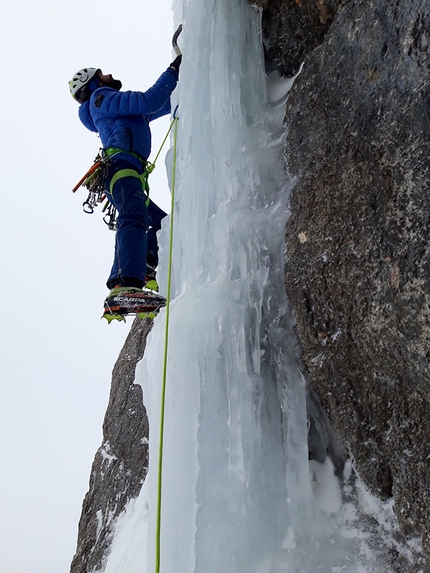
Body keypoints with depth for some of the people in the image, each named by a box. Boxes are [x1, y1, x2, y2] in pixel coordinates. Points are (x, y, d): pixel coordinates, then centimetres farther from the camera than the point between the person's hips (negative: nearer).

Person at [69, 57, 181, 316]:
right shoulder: (101, 97, 11)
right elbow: (149, 101, -3)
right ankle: (126, 286, -51)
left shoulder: (122, 108, 38)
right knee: (135, 218, -32)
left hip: (127, 174, 10)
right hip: (120, 166, -10)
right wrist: (172, 72, 6)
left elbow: (164, 105, 41)